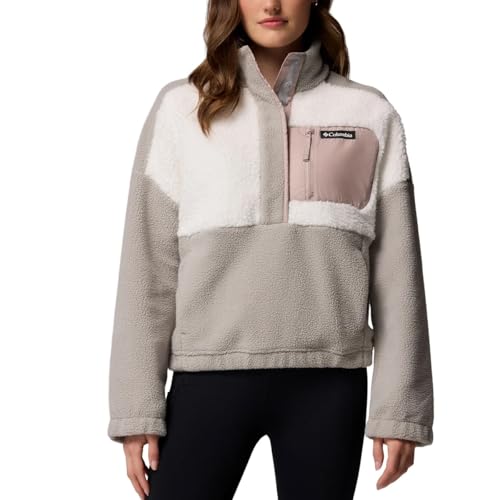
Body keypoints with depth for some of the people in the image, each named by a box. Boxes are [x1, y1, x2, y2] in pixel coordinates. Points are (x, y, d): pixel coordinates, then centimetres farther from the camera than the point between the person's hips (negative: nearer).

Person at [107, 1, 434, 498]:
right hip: (210, 376, 0)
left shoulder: (370, 114, 5)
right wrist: (138, 408, -2)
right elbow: (148, 266, 2)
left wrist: (399, 407, 1)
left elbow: (395, 273, 5)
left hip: (328, 382, 1)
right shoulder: (181, 108, 3)